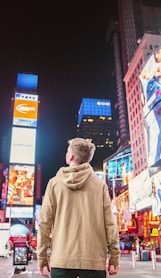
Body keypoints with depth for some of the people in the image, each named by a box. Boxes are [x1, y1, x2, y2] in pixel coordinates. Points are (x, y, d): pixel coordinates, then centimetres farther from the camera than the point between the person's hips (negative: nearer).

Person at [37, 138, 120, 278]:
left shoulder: (54, 183, 1)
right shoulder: (100, 184, 0)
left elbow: (44, 223, 0)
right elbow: (109, 223, -3)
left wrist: (42, 259, 6)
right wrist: (114, 256, 5)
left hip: (61, 260, 0)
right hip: (94, 260, 0)